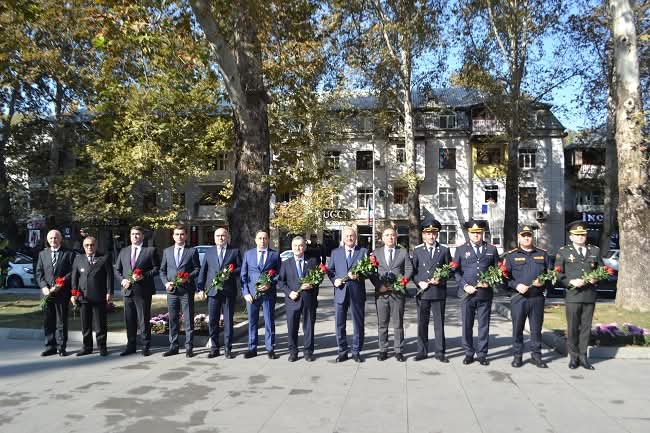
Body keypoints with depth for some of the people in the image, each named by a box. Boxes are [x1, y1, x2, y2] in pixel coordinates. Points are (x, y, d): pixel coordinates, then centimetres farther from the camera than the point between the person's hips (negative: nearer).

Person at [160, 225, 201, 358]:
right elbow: (162, 270, 14)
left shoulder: (192, 251, 3)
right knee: (173, 320, 8)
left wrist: (187, 277, -14)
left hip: (186, 290, -3)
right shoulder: (167, 251, 13)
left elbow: (197, 268, 2)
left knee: (188, 320, 1)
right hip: (171, 291, 3)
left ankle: (189, 347, 8)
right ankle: (173, 346, 17)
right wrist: (166, 282, -2)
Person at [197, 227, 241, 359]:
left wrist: (230, 272, -14)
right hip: (213, 291, 2)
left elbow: (240, 268, 5)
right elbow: (203, 271, 9)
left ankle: (228, 349, 12)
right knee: (212, 321, 4)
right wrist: (200, 288, 2)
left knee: (228, 321, 3)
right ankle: (214, 348, 15)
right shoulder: (209, 252, 11)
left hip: (229, 291, -1)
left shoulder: (235, 251, 6)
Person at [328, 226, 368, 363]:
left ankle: (356, 351, 16)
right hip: (340, 291, 1)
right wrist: (334, 280, -8)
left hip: (357, 292, -1)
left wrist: (358, 275, -17)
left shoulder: (363, 251, 7)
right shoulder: (335, 252, 13)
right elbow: (330, 270, 11)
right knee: (339, 323, 4)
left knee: (358, 323, 5)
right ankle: (342, 351, 15)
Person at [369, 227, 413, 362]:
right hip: (381, 293, 1)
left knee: (398, 324, 4)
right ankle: (383, 350, 15)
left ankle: (399, 351, 13)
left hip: (398, 292, -1)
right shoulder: (376, 253, 10)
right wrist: (378, 285, -9)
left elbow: (409, 269, 3)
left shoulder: (403, 252, 9)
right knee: (382, 324, 6)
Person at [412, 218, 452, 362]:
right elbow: (413, 271, 6)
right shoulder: (417, 250, 7)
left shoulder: (444, 250, 6)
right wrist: (419, 282, -10)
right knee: (422, 323, 6)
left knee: (439, 323, 5)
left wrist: (441, 280, -9)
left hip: (439, 292, 0)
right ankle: (422, 351, 16)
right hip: (422, 292, 1)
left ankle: (439, 352, 14)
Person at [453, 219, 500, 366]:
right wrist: (465, 286, -10)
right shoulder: (461, 249, 6)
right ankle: (469, 353, 17)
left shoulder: (491, 249, 9)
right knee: (467, 325, 5)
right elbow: (456, 271, 3)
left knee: (484, 325, 6)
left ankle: (482, 354, 17)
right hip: (467, 293, -1)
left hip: (485, 293, 1)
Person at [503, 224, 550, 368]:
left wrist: (543, 282, -7)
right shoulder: (511, 255, 5)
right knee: (517, 328, 4)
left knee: (536, 328, 8)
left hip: (537, 297, 2)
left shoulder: (542, 254, 12)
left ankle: (536, 355, 21)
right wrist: (516, 285, -15)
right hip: (518, 297, -2)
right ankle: (517, 356, 15)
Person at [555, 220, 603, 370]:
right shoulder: (563, 251, 3)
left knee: (586, 327, 8)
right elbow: (558, 274, -1)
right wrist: (571, 282, -15)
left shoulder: (595, 250, 12)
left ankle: (583, 356, 18)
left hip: (590, 296, 3)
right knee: (572, 328, 2)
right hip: (572, 296, -3)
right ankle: (573, 357, 14)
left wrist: (596, 278, -5)